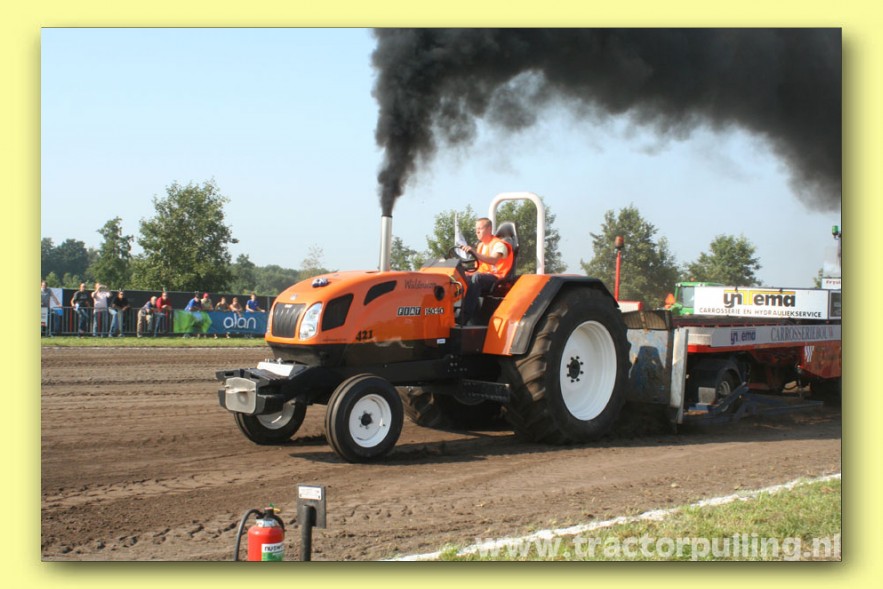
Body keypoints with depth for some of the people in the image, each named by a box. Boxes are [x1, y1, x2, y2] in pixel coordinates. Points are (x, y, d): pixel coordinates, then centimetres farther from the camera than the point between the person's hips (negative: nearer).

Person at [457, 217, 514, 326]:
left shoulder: (498, 244, -5)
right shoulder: (481, 245, 20)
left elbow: (493, 260, -26)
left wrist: (474, 253, -38)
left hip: (496, 278, -7)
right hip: (482, 276, 7)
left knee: (476, 278, -37)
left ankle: (464, 319, -44)